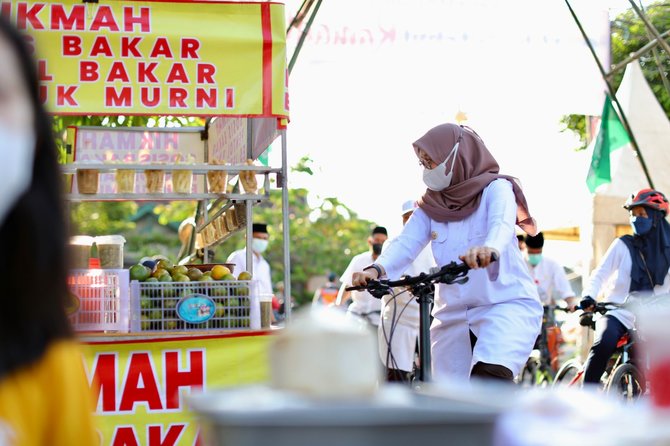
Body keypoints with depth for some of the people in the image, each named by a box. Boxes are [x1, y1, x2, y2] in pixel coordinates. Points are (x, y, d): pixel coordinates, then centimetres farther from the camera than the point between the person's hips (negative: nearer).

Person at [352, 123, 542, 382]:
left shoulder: (495, 189, -2)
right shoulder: (431, 207, 11)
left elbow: (502, 224, -24)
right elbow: (406, 243, -6)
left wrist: (490, 248, -48)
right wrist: (376, 269, -28)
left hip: (507, 305, -5)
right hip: (453, 314, 5)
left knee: (488, 376, -32)